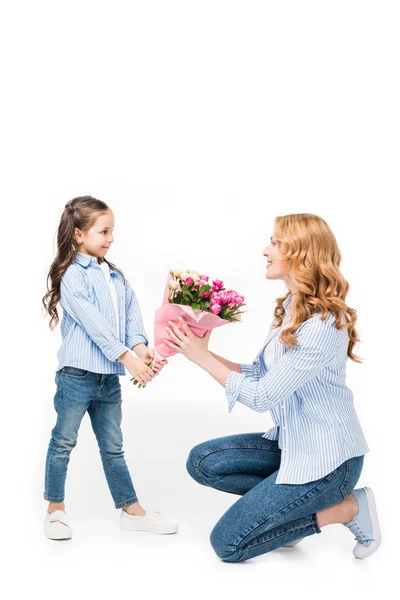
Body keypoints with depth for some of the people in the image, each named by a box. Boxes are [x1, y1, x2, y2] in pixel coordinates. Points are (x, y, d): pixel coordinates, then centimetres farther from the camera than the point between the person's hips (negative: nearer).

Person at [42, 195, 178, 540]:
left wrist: (141, 348, -15)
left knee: (113, 447, 15)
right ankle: (56, 509, 22)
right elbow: (94, 323, -19)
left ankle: (132, 510, 23)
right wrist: (127, 357, -24)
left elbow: (132, 316, 4)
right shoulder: (72, 275, -10)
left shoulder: (117, 277, 12)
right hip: (77, 373, -6)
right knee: (63, 442, 7)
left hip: (110, 377, 7)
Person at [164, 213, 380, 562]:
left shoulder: (322, 325, -26)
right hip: (291, 444, 9)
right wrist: (202, 351, -4)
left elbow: (261, 396, -24)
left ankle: (346, 508, 3)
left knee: (227, 543, -3)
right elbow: (259, 375, 6)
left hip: (327, 458, -8)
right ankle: (290, 503, 8)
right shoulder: (291, 309, 3)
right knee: (203, 462, -1)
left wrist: (203, 357, -15)